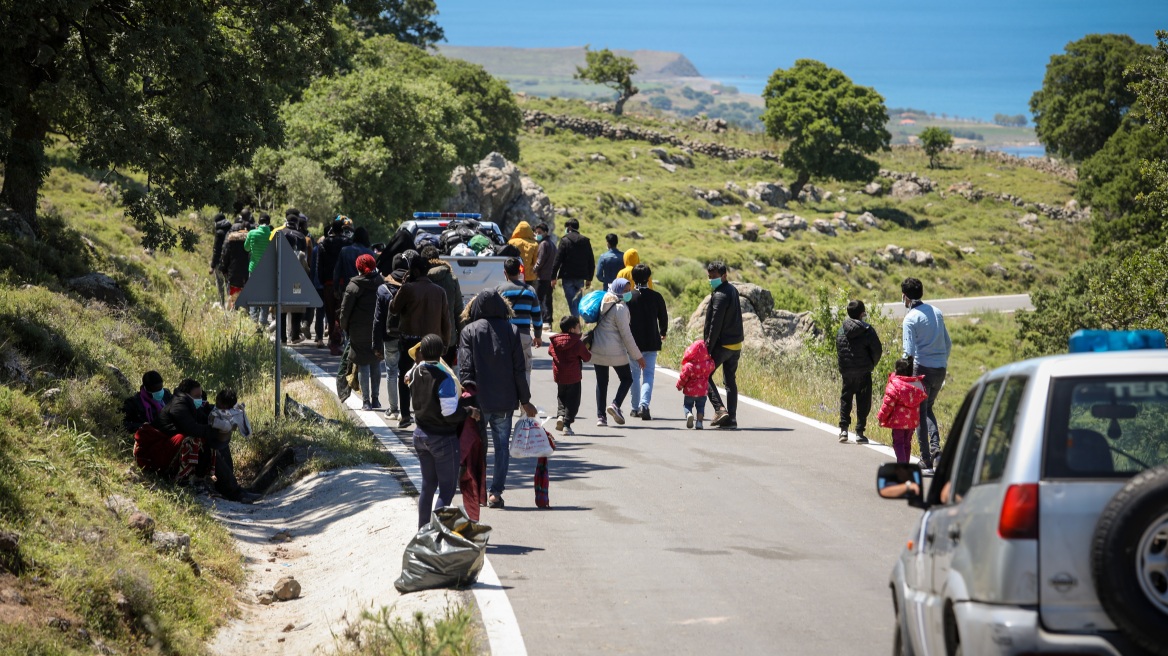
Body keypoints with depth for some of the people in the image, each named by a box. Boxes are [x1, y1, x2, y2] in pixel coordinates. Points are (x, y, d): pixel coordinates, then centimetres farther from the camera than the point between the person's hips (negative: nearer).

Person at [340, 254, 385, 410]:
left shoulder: (354, 286, -10)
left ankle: (366, 401, -2)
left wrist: (345, 327, 6)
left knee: (363, 364, 1)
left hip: (359, 331, -3)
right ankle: (375, 399, 18)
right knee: (376, 363, 14)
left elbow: (345, 310, -9)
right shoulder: (383, 284, -1)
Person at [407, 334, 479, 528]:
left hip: (420, 434, 7)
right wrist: (470, 412, -5)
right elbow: (450, 414, -23)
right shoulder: (444, 377, -23)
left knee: (427, 484, 19)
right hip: (443, 438, -7)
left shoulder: (415, 373, -3)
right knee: (447, 488, 2)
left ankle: (423, 529, 26)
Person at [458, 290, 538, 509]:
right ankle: (496, 492, 1)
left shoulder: (469, 331, 0)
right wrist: (525, 400, 7)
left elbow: (464, 367, -8)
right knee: (502, 446, 7)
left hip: (479, 400, -1)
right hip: (505, 401, 1)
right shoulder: (511, 330, 3)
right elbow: (519, 369, 3)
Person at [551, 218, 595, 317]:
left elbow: (558, 260, -9)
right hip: (581, 277, 4)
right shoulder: (586, 241, 8)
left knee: (572, 303, -4)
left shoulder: (565, 240, -6)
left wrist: (553, 277, -4)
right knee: (577, 301, 14)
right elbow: (591, 262, 11)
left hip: (568, 277, -4)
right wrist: (589, 279, 18)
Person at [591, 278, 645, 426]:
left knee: (601, 382, 12)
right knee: (627, 378, 10)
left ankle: (600, 416, 5)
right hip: (615, 351, -7)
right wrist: (637, 356, -7)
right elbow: (626, 334, -13)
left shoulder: (604, 304, 9)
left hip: (597, 350, 7)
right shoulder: (620, 308, -13)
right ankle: (616, 404, -11)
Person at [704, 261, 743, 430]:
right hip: (736, 344, 8)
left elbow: (716, 325, -20)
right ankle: (731, 419, 9)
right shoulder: (733, 290, 10)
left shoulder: (720, 296, -18)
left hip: (722, 344, -8)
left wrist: (708, 347, -17)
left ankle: (719, 409, -10)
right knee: (730, 381, 11)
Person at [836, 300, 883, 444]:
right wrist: (871, 365, 11)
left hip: (846, 372, 3)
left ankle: (843, 429, 5)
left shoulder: (841, 330, 2)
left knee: (845, 400, 14)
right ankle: (859, 433, 0)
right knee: (863, 402, 4)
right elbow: (877, 350, -7)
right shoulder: (867, 330, -9)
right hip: (863, 372, -3)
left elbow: (838, 351, 7)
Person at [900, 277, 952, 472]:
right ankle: (935, 448, 2)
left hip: (922, 368, -6)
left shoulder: (911, 318, -10)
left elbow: (909, 352, -15)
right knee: (928, 409, 21)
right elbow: (948, 344, 13)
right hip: (940, 368, 6)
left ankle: (926, 459, 6)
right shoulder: (936, 312, 9)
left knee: (920, 413, 5)